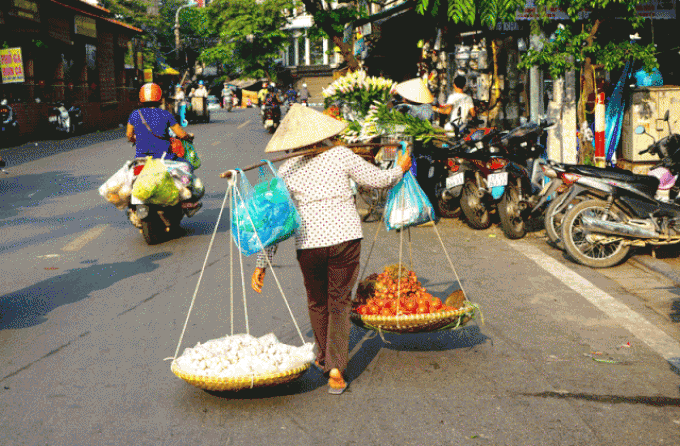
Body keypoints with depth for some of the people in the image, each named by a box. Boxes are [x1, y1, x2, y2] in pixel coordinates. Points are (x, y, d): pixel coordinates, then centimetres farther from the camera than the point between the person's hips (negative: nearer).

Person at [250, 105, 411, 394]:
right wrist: (400, 168, 31)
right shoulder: (340, 155, 1)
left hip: (308, 243, 1)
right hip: (345, 237, -1)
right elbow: (379, 180, 9)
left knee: (317, 303, 21)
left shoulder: (286, 170, 4)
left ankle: (324, 358, 39)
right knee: (340, 303, 10)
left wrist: (262, 264, 7)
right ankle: (335, 368, -1)